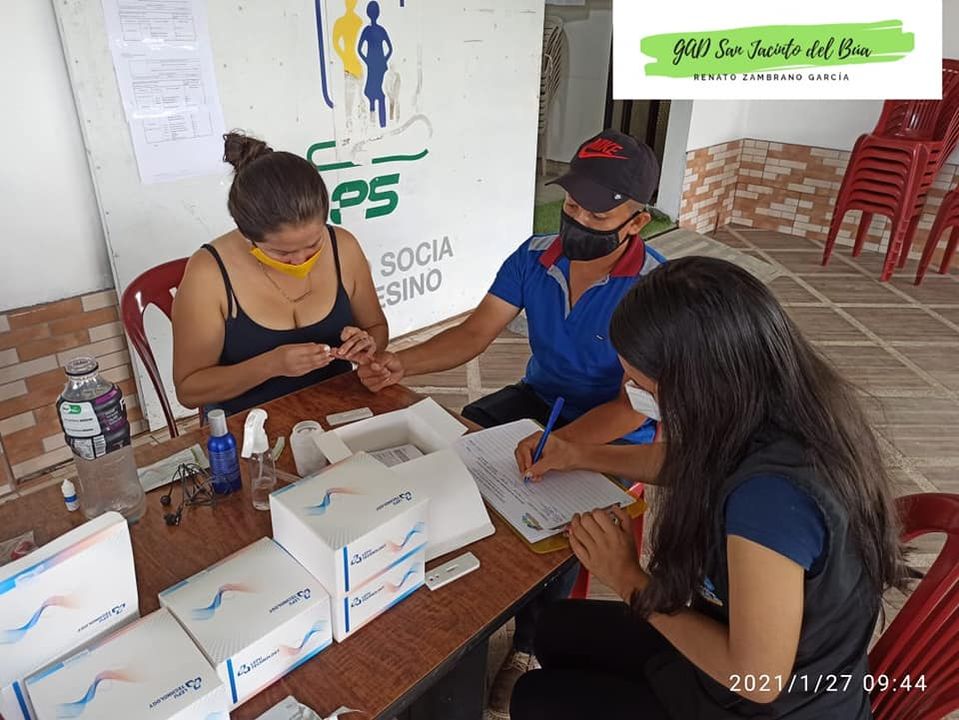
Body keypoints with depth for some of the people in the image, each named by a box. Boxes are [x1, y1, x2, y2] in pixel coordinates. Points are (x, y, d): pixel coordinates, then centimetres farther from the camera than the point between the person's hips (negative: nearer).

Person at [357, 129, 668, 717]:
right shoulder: (535, 257, -8)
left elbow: (634, 404, -26)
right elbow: (474, 335, -7)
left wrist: (557, 444, -40)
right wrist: (401, 364, -23)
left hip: (615, 433, -4)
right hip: (538, 399, 5)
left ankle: (529, 646, -1)